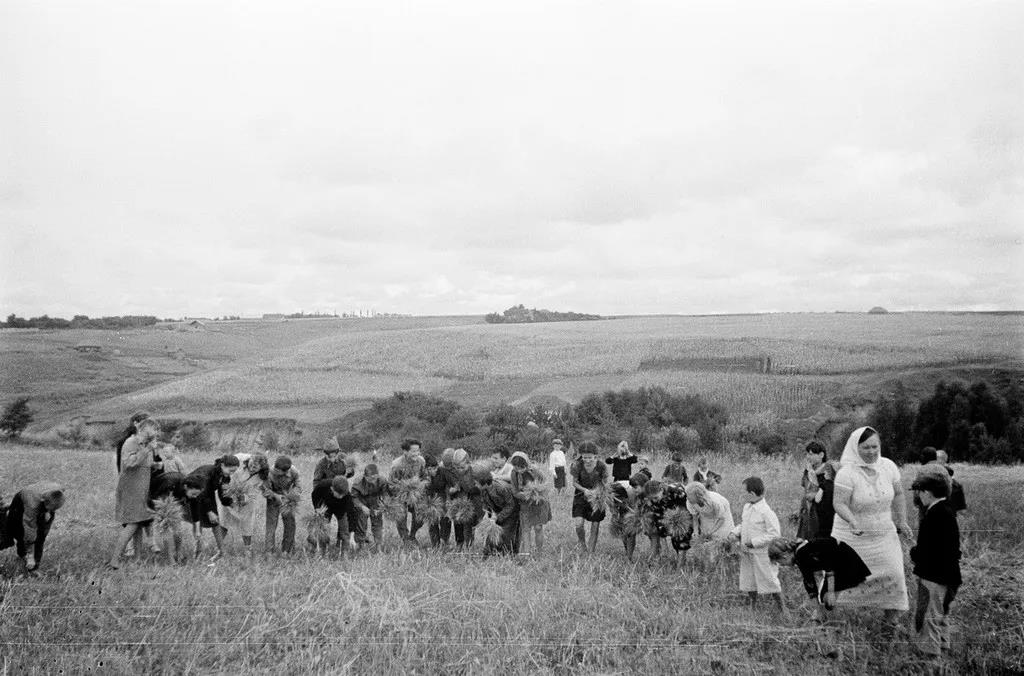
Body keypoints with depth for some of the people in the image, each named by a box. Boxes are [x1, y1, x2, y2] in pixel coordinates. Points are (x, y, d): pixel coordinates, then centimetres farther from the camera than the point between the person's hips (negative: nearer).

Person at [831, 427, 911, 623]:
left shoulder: (888, 466, -4)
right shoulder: (847, 473, -20)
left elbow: (897, 494, 11)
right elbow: (839, 503, -25)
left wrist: (902, 521, 11)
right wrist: (852, 521, -42)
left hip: (884, 534, 4)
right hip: (853, 535, -4)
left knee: (893, 574, -2)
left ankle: (891, 619, 15)